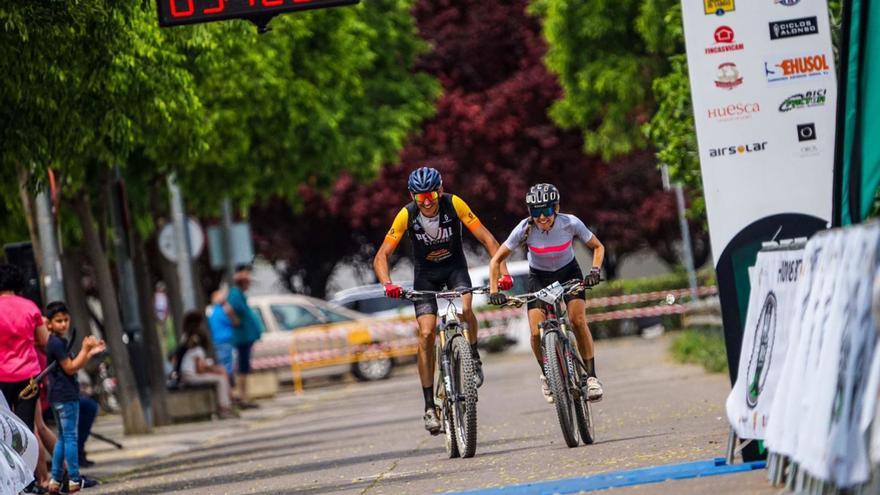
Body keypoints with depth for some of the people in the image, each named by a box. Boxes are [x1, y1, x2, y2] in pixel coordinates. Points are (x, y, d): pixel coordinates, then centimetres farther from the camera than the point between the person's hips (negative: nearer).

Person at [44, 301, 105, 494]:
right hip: (66, 396, -10)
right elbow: (70, 368, -17)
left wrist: (91, 352, 11)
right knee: (71, 437, -6)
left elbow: (71, 366, 17)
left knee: (63, 438, 14)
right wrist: (85, 349, -14)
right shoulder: (58, 343, -16)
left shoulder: (55, 342, 15)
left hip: (57, 396, 10)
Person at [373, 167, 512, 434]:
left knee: (465, 309, -31)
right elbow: (381, 256, -23)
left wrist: (503, 272, -33)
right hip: (425, 274, 0)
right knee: (426, 334, -14)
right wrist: (388, 284, -41)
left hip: (455, 267, 0)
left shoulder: (454, 204, -25)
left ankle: (474, 357, 0)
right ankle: (429, 406, -6)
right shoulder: (406, 215, -24)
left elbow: (486, 238, -22)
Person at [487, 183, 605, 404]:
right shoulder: (525, 229, -27)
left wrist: (595, 270, -25)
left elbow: (598, 247, -8)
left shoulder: (571, 224, -26)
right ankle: (548, 377, 10)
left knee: (578, 320, -23)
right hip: (539, 277, 0)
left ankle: (591, 377, -10)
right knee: (537, 333, -17)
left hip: (568, 272, 0)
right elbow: (497, 259, -16)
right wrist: (494, 290, -27)